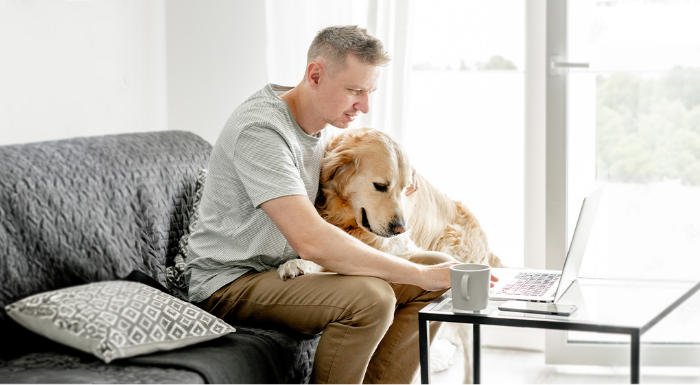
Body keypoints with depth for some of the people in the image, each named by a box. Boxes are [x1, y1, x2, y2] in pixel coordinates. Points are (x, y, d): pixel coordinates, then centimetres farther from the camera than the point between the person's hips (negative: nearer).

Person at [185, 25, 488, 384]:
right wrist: (421, 274, -31)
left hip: (293, 270, 9)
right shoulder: (260, 129, -23)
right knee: (370, 297, -33)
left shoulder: (320, 122, 6)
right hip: (231, 283, -9)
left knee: (440, 268, -2)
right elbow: (311, 241, -34)